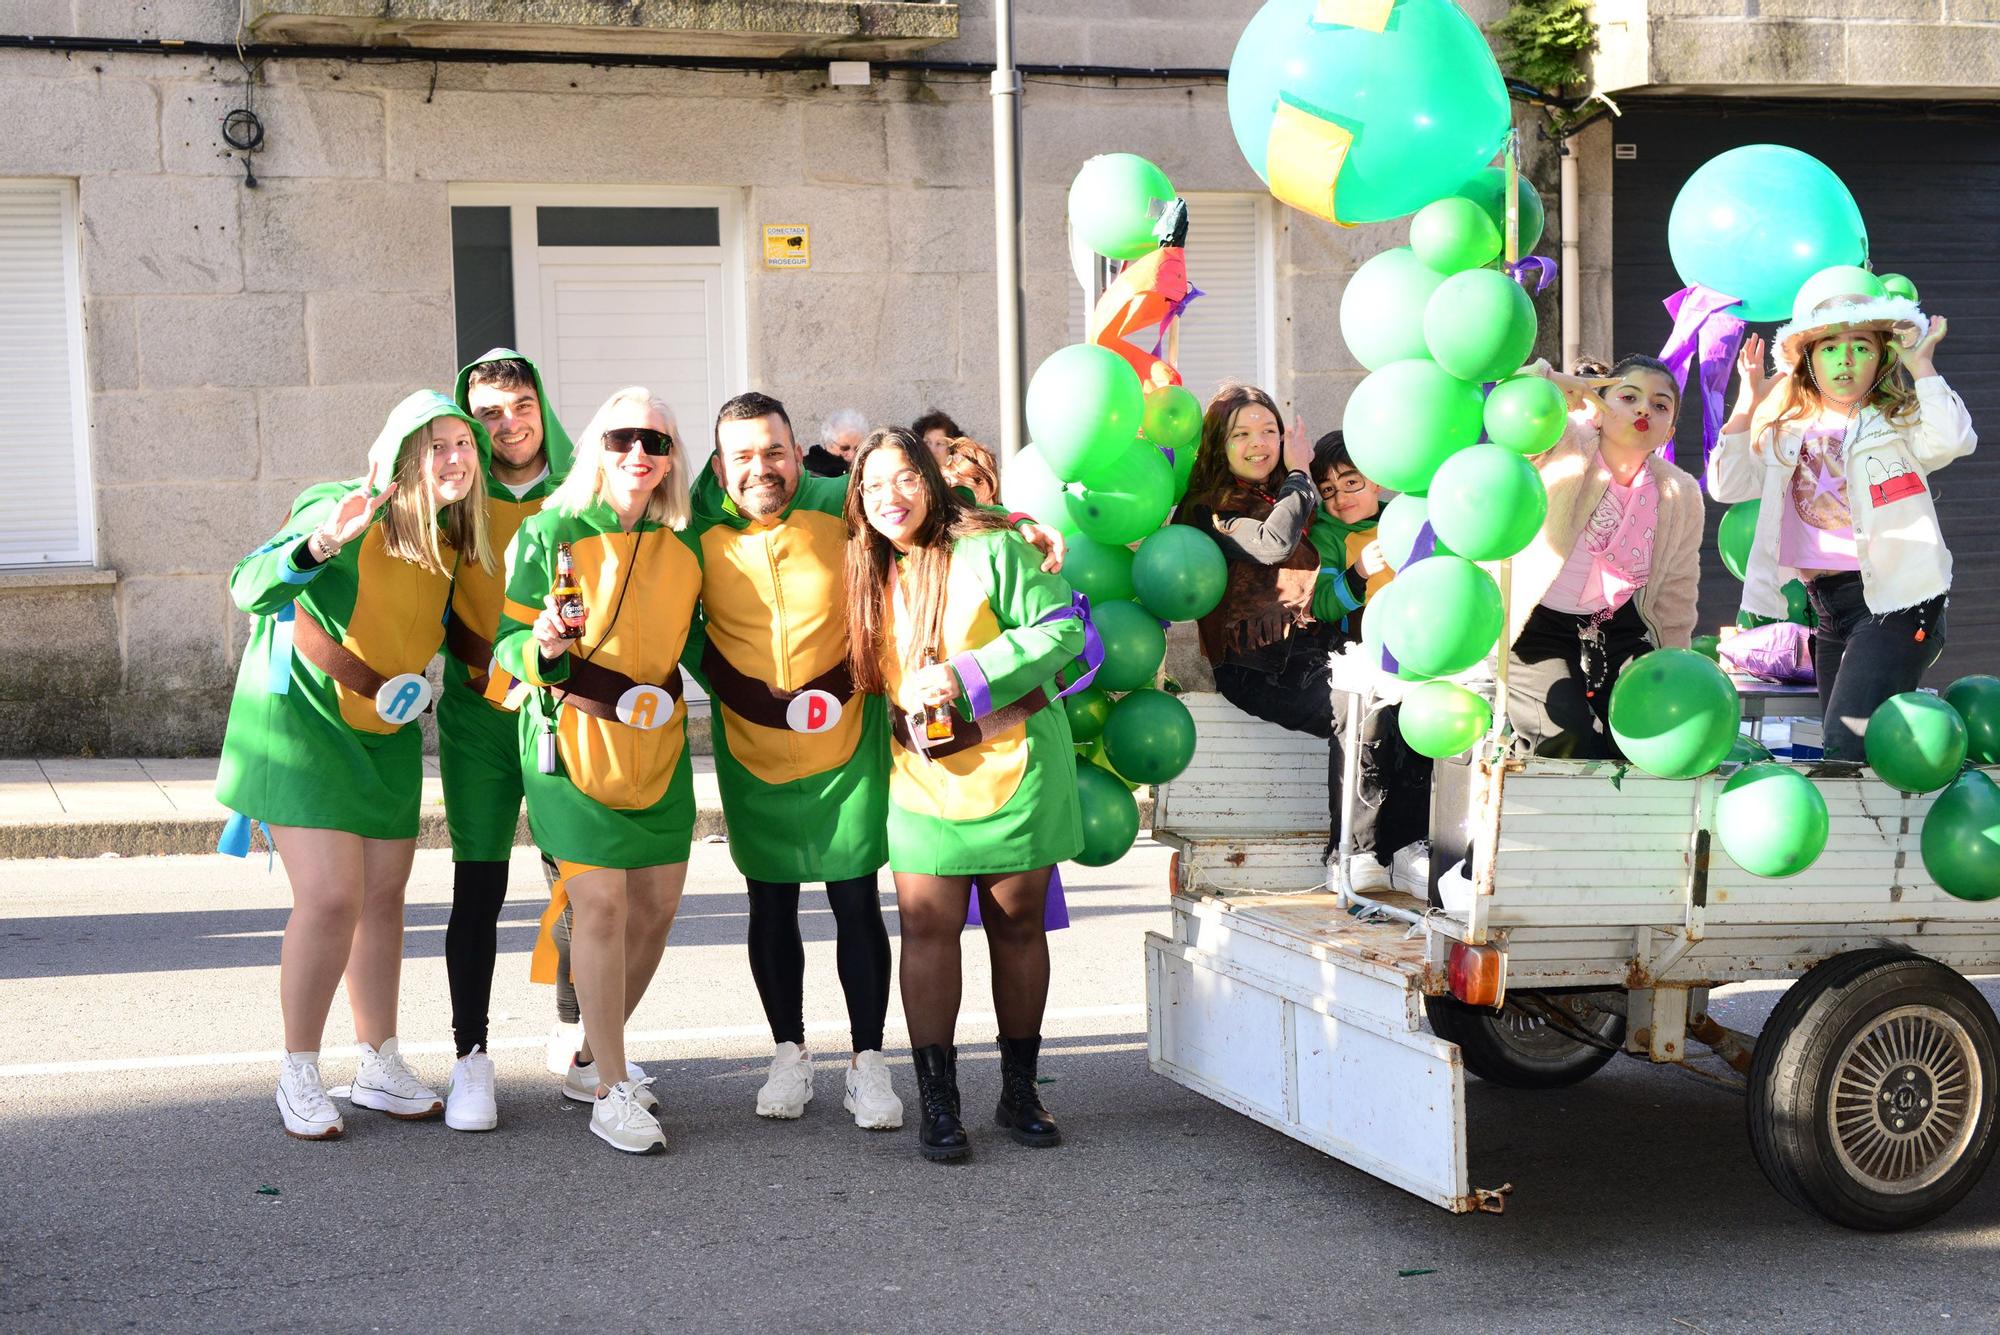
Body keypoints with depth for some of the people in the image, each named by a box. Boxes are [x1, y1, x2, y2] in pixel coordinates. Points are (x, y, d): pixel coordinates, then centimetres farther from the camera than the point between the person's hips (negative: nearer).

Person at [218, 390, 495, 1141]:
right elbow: (250, 587, -29)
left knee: (383, 897, 10)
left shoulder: (453, 541, 2)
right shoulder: (350, 512, -19)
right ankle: (299, 1078, 2)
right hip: (304, 721, -7)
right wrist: (321, 544, -45)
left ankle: (380, 1067, 23)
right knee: (331, 898, -13)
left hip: (387, 734, 7)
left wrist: (418, 682, 4)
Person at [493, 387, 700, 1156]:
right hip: (574, 739, -6)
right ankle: (612, 1095, -2)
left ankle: (592, 1063, 27)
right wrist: (545, 648, -26)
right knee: (602, 904, -12)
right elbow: (510, 643, -7)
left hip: (656, 744, 6)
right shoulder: (551, 532, -6)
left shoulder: (681, 546, 8)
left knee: (657, 905, 7)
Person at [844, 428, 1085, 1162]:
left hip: (1013, 765, -3)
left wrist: (966, 676, -18)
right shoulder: (871, 573, 9)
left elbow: (1062, 628, -13)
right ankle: (937, 1103, 3)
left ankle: (1020, 1092, 19)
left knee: (1018, 924, 6)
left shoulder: (991, 550, -9)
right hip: (921, 775, 4)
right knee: (928, 928, -4)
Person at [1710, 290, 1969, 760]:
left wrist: (1921, 366, -12)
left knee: (1847, 745, -21)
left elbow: (1953, 440, -19)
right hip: (1827, 604, 7)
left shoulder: (1898, 424, 1)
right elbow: (1727, 485, 11)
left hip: (1893, 598, -7)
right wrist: (1747, 405, 6)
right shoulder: (1788, 434, 16)